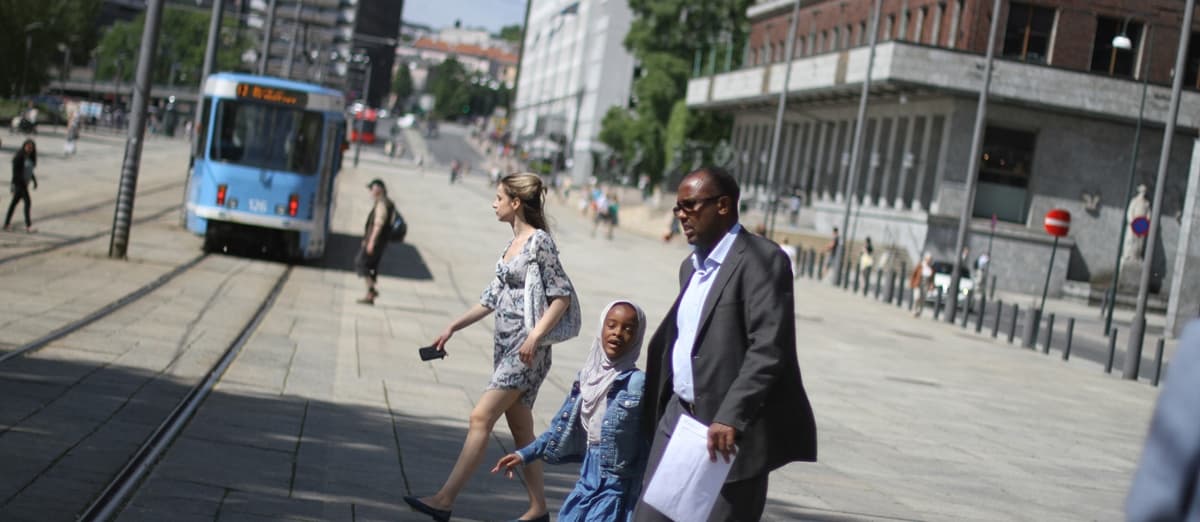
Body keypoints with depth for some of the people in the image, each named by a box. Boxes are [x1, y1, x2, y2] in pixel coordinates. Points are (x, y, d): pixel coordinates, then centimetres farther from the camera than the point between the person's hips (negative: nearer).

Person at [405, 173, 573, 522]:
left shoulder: (540, 241, -11)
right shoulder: (514, 242, 14)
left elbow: (562, 295, -14)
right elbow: (492, 297, 19)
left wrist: (535, 335, -23)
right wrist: (453, 328, 17)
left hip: (526, 349, -9)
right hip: (505, 346, 9)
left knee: (481, 417, -12)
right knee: (520, 429, 10)